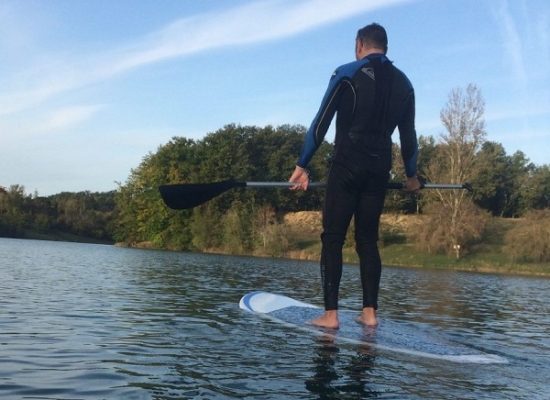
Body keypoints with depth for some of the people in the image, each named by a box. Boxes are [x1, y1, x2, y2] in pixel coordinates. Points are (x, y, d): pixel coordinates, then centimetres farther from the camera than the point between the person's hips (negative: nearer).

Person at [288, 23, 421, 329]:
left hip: (347, 167, -4)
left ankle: (331, 314, -6)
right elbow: (409, 135, 15)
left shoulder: (347, 74, -2)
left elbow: (321, 124, -6)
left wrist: (302, 165, -3)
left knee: (332, 239, -1)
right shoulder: (403, 83, 12)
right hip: (380, 171, 5)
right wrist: (411, 175, 26)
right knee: (368, 240, 10)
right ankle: (370, 312, 9)